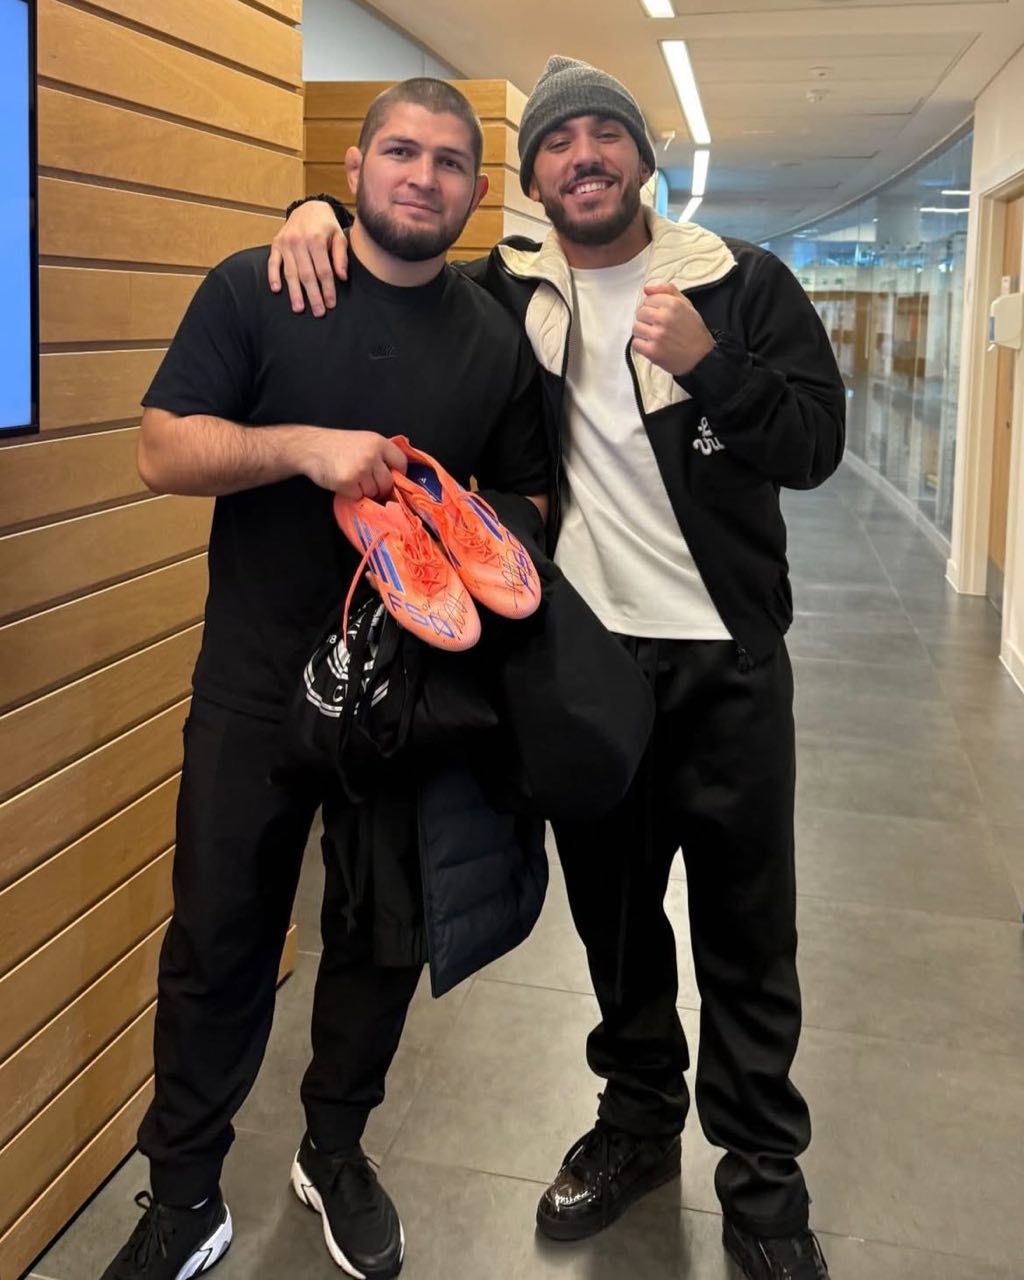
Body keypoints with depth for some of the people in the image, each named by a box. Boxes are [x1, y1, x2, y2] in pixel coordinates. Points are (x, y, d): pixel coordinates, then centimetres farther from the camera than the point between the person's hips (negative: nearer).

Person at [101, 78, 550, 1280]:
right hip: (254, 687, -2)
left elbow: (525, 502, 9)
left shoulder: (497, 339, 3)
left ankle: (335, 1154, 38)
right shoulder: (254, 290, -3)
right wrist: (305, 445, -24)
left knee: (381, 940, 14)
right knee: (218, 944, 7)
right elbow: (162, 451, -9)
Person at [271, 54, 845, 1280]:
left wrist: (705, 361, -22)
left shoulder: (742, 282, -2)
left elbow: (817, 442, -6)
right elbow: (384, 267, 16)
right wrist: (320, 209, -6)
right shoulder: (503, 293, 4)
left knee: (745, 931, 6)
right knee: (611, 911, 16)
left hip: (725, 659, -2)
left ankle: (763, 1178, 23)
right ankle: (637, 1117, 38)